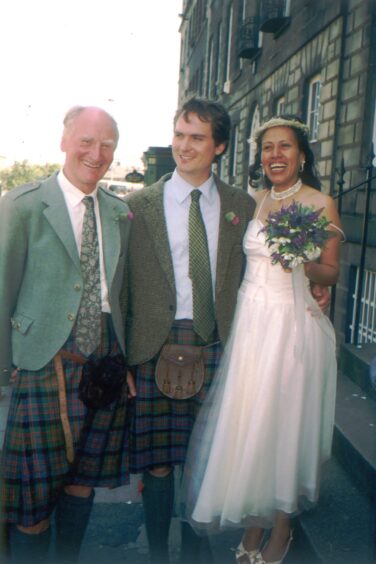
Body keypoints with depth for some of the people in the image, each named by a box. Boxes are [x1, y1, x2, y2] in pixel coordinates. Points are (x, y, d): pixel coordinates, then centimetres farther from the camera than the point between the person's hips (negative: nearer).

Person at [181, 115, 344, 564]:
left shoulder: (320, 203, -3)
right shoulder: (252, 201, 10)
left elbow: (331, 273, -3)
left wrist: (303, 265, -22)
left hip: (293, 322, -4)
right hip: (250, 320, 4)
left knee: (286, 422, 5)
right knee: (245, 421, 8)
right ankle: (254, 522, 29)